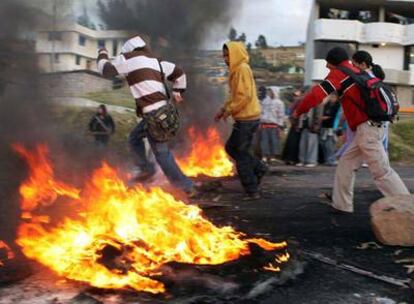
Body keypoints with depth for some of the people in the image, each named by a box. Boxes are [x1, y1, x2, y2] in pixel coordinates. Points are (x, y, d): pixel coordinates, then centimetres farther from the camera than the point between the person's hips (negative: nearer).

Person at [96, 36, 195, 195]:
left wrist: (102, 54, 28)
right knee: (134, 137, 26)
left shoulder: (128, 58, -2)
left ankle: (186, 187, 6)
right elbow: (179, 73, 22)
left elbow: (106, 70, 9)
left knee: (162, 154, 0)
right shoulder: (155, 61, 18)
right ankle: (146, 169, 34)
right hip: (162, 110, 9)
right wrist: (177, 93, 28)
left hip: (153, 114, -9)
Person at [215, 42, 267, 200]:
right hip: (245, 118, 10)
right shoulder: (237, 69, 15)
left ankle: (252, 191, 6)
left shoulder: (242, 69, -14)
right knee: (231, 147, 19)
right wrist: (224, 109, 13)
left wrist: (229, 111, -14)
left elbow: (245, 96, -22)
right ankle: (258, 168, 18)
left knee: (241, 155, -1)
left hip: (246, 119, -10)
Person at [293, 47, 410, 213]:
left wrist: (299, 111, 5)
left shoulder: (339, 72, -3)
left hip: (366, 128, -9)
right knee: (346, 164, 15)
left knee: (382, 172, -8)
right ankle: (341, 204, 18)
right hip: (373, 126, 9)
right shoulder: (357, 72, 20)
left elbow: (317, 93, -7)